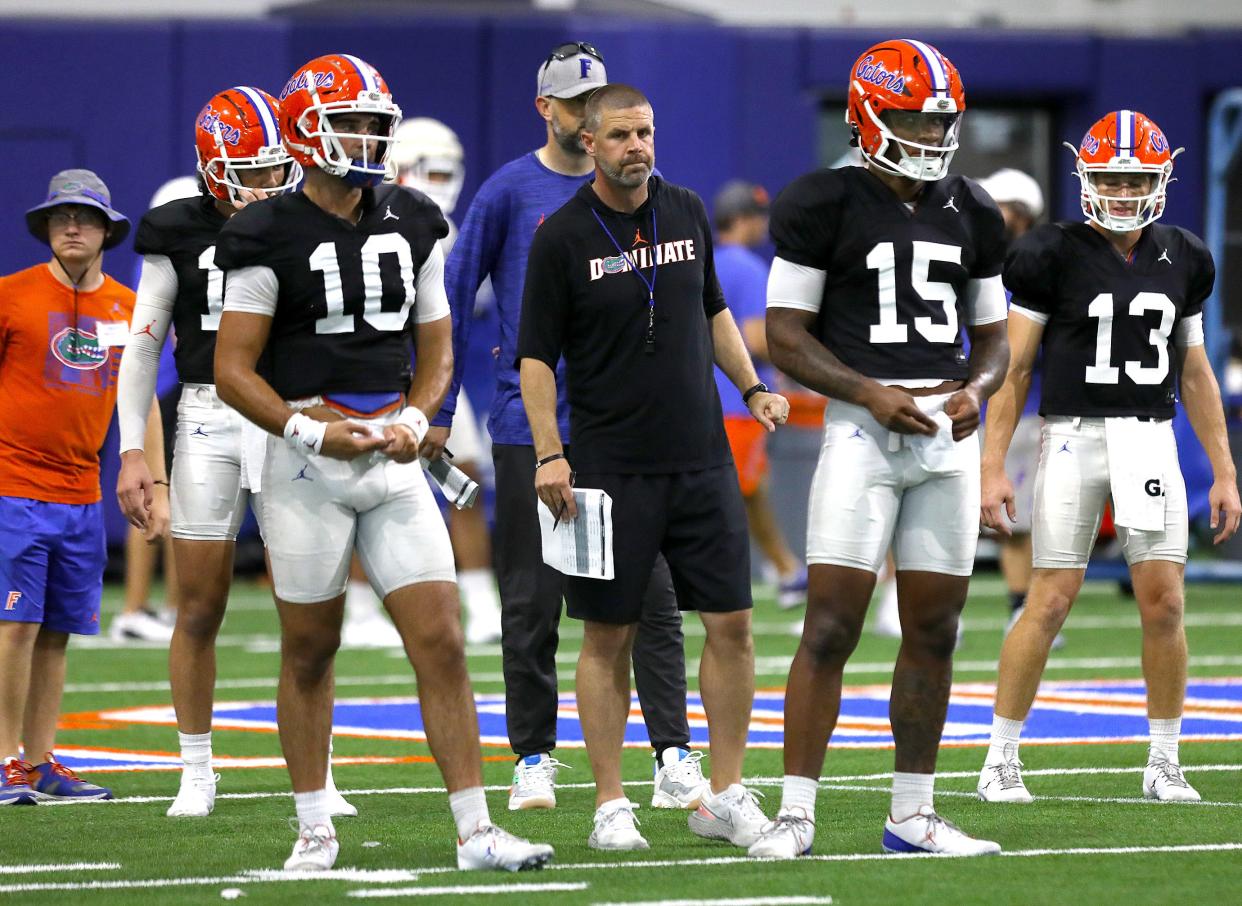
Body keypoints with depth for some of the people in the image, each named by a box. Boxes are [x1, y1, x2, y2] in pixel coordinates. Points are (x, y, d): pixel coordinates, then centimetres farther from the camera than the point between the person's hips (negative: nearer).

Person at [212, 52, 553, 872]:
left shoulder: (410, 226, 8)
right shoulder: (272, 236, -6)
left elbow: (436, 347, 15)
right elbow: (233, 370, -7)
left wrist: (415, 421, -3)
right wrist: (311, 432, -17)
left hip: (394, 460, 4)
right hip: (308, 462, -4)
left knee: (442, 643, -4)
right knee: (310, 651, 6)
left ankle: (476, 829, -3)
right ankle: (315, 828, 17)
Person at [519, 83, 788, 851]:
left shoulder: (688, 213, 7)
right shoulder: (564, 237, -5)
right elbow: (537, 355, -3)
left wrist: (753, 389, 10)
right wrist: (549, 454, -12)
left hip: (702, 459, 4)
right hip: (610, 465, -4)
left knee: (731, 623, 1)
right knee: (609, 636, 1)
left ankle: (726, 796, 9)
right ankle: (612, 805, 9)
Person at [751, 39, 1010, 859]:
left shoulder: (971, 214, 13)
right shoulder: (826, 206, -4)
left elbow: (992, 335, 19)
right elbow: (787, 334, -4)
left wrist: (975, 390, -3)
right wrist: (871, 393, -16)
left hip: (947, 435, 5)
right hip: (862, 430, -5)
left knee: (934, 630, 7)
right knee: (832, 626, -10)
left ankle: (913, 815, 14)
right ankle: (796, 813, -7)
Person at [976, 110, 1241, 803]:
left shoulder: (1182, 259, 9)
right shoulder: (1053, 255, -4)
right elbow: (1013, 367, -2)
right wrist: (993, 467, -9)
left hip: (1152, 440, 4)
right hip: (1074, 436, -4)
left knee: (1164, 602, 0)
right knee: (1051, 601, -6)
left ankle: (1165, 763, 11)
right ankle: (1002, 759, 4)